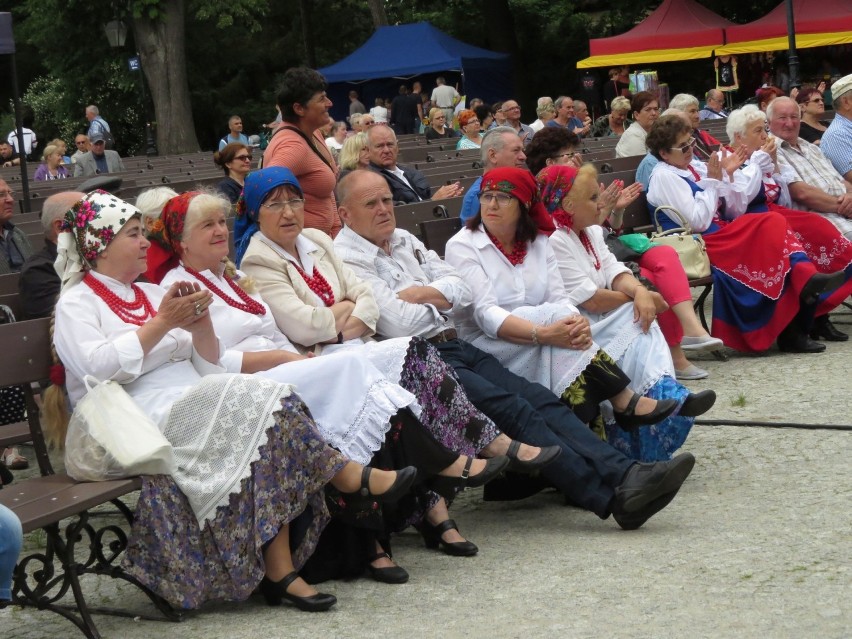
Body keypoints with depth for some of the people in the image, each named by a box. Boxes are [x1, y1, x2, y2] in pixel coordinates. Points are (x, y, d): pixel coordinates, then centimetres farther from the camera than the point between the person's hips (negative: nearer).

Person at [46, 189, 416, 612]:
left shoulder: (152, 293, 24)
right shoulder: (76, 304, 5)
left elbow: (207, 367, 20)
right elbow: (97, 367, -16)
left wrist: (200, 325, -1)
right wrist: (162, 323, -14)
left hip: (197, 409, 7)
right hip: (145, 419, -7)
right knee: (260, 400, -28)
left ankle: (280, 572, -31)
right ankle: (352, 477, -18)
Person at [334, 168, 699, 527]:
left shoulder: (404, 240, 21)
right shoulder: (347, 258, -4)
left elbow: (462, 292, 14)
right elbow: (400, 325, -14)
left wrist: (423, 294, -4)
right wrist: (440, 299, 5)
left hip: (456, 348, 8)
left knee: (541, 400, -11)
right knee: (512, 410, -23)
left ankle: (623, 474, -23)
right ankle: (611, 496, -30)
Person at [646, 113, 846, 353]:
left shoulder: (694, 167, 15)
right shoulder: (663, 176, -8)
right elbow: (698, 222, -18)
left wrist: (727, 175, 3)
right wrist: (714, 180, -11)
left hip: (720, 233, 8)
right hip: (695, 246, -8)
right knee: (770, 226, -22)